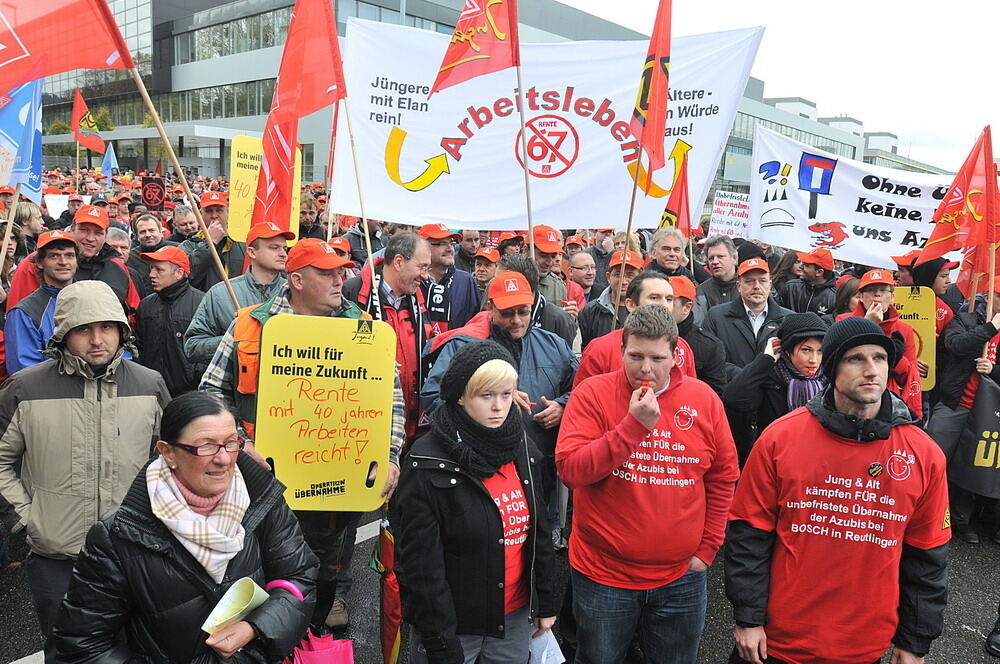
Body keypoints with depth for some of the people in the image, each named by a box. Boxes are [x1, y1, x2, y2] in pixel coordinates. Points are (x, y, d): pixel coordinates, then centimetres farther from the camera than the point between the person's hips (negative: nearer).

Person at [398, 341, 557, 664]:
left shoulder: (523, 449, -1)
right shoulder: (429, 464, -18)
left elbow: (539, 531, 8)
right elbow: (422, 565, -17)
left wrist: (546, 603, 10)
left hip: (516, 619, 5)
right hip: (453, 625, -5)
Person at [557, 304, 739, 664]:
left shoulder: (703, 398, -3)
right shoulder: (593, 393, -10)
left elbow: (723, 476, 6)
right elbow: (569, 470, -20)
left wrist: (707, 549, 4)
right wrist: (634, 424, -26)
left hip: (680, 578, 2)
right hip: (603, 575, -2)